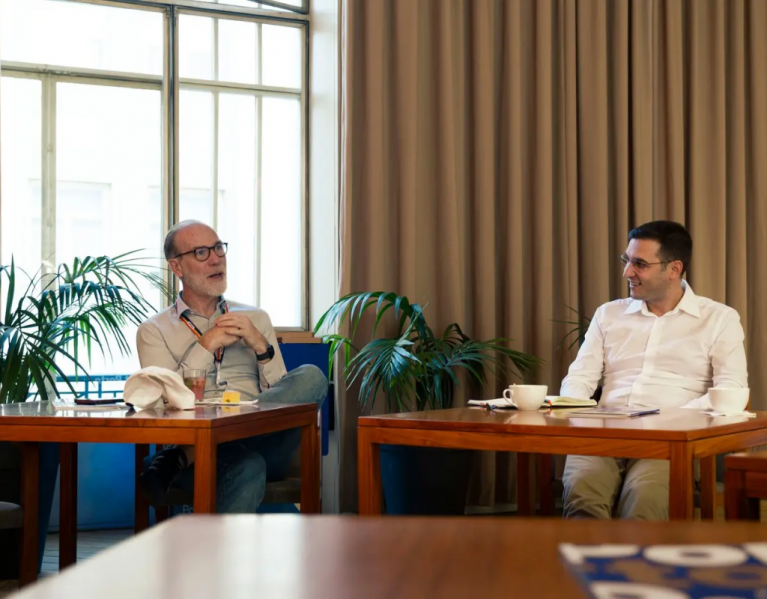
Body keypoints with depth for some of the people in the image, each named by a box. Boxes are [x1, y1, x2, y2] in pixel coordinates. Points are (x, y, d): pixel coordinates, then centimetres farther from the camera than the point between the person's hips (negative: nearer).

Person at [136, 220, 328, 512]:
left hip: (259, 441, 6)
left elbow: (281, 393, 14)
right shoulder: (154, 331, 15)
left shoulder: (255, 319, 23)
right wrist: (206, 346, -3)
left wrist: (261, 347, -2)